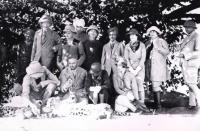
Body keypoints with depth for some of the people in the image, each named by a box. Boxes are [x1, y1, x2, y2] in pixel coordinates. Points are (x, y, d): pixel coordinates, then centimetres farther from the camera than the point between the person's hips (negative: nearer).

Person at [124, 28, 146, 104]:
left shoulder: (142, 45, 3)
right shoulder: (127, 46, 9)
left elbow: (143, 58, -1)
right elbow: (126, 59, 5)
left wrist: (137, 70, -8)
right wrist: (131, 70, -6)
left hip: (140, 68, -1)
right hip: (130, 68, 1)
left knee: (140, 85, -8)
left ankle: (141, 103, -3)